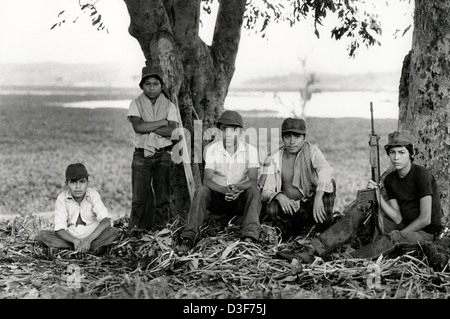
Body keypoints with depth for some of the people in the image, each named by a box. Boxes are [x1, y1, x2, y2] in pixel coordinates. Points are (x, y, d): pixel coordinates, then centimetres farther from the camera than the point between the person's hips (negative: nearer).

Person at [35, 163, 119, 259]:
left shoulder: (93, 194, -12)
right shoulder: (62, 198, -11)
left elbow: (106, 221, -23)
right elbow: (59, 229, -14)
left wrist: (88, 240, -35)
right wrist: (75, 241, -33)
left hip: (92, 236, -1)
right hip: (70, 238, 1)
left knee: (113, 231, -27)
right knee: (41, 235, -23)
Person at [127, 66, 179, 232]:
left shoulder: (169, 106, 5)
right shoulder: (136, 104, 4)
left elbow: (172, 131, -9)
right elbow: (137, 127, -13)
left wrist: (147, 128, -12)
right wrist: (163, 122, -11)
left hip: (163, 155, 1)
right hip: (141, 155, -1)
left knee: (162, 196, 3)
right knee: (140, 197, -1)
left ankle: (159, 230, 12)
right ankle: (136, 231, 7)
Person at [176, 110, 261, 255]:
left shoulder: (250, 149, -7)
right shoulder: (212, 149, -7)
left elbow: (253, 181, -17)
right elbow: (207, 180, -17)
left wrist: (239, 188, -40)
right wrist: (225, 190, -39)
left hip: (241, 200, 0)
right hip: (217, 198, 0)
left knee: (254, 191, -30)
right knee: (201, 191, -29)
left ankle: (249, 238, -42)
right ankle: (188, 238, -34)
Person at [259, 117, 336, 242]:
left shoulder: (311, 151, -7)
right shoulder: (273, 159, -3)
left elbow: (326, 169, -28)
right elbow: (265, 190, -8)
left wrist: (318, 198, -44)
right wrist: (279, 196, -32)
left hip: (311, 206, 0)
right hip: (288, 207, 1)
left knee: (329, 183, -26)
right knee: (271, 208, -31)